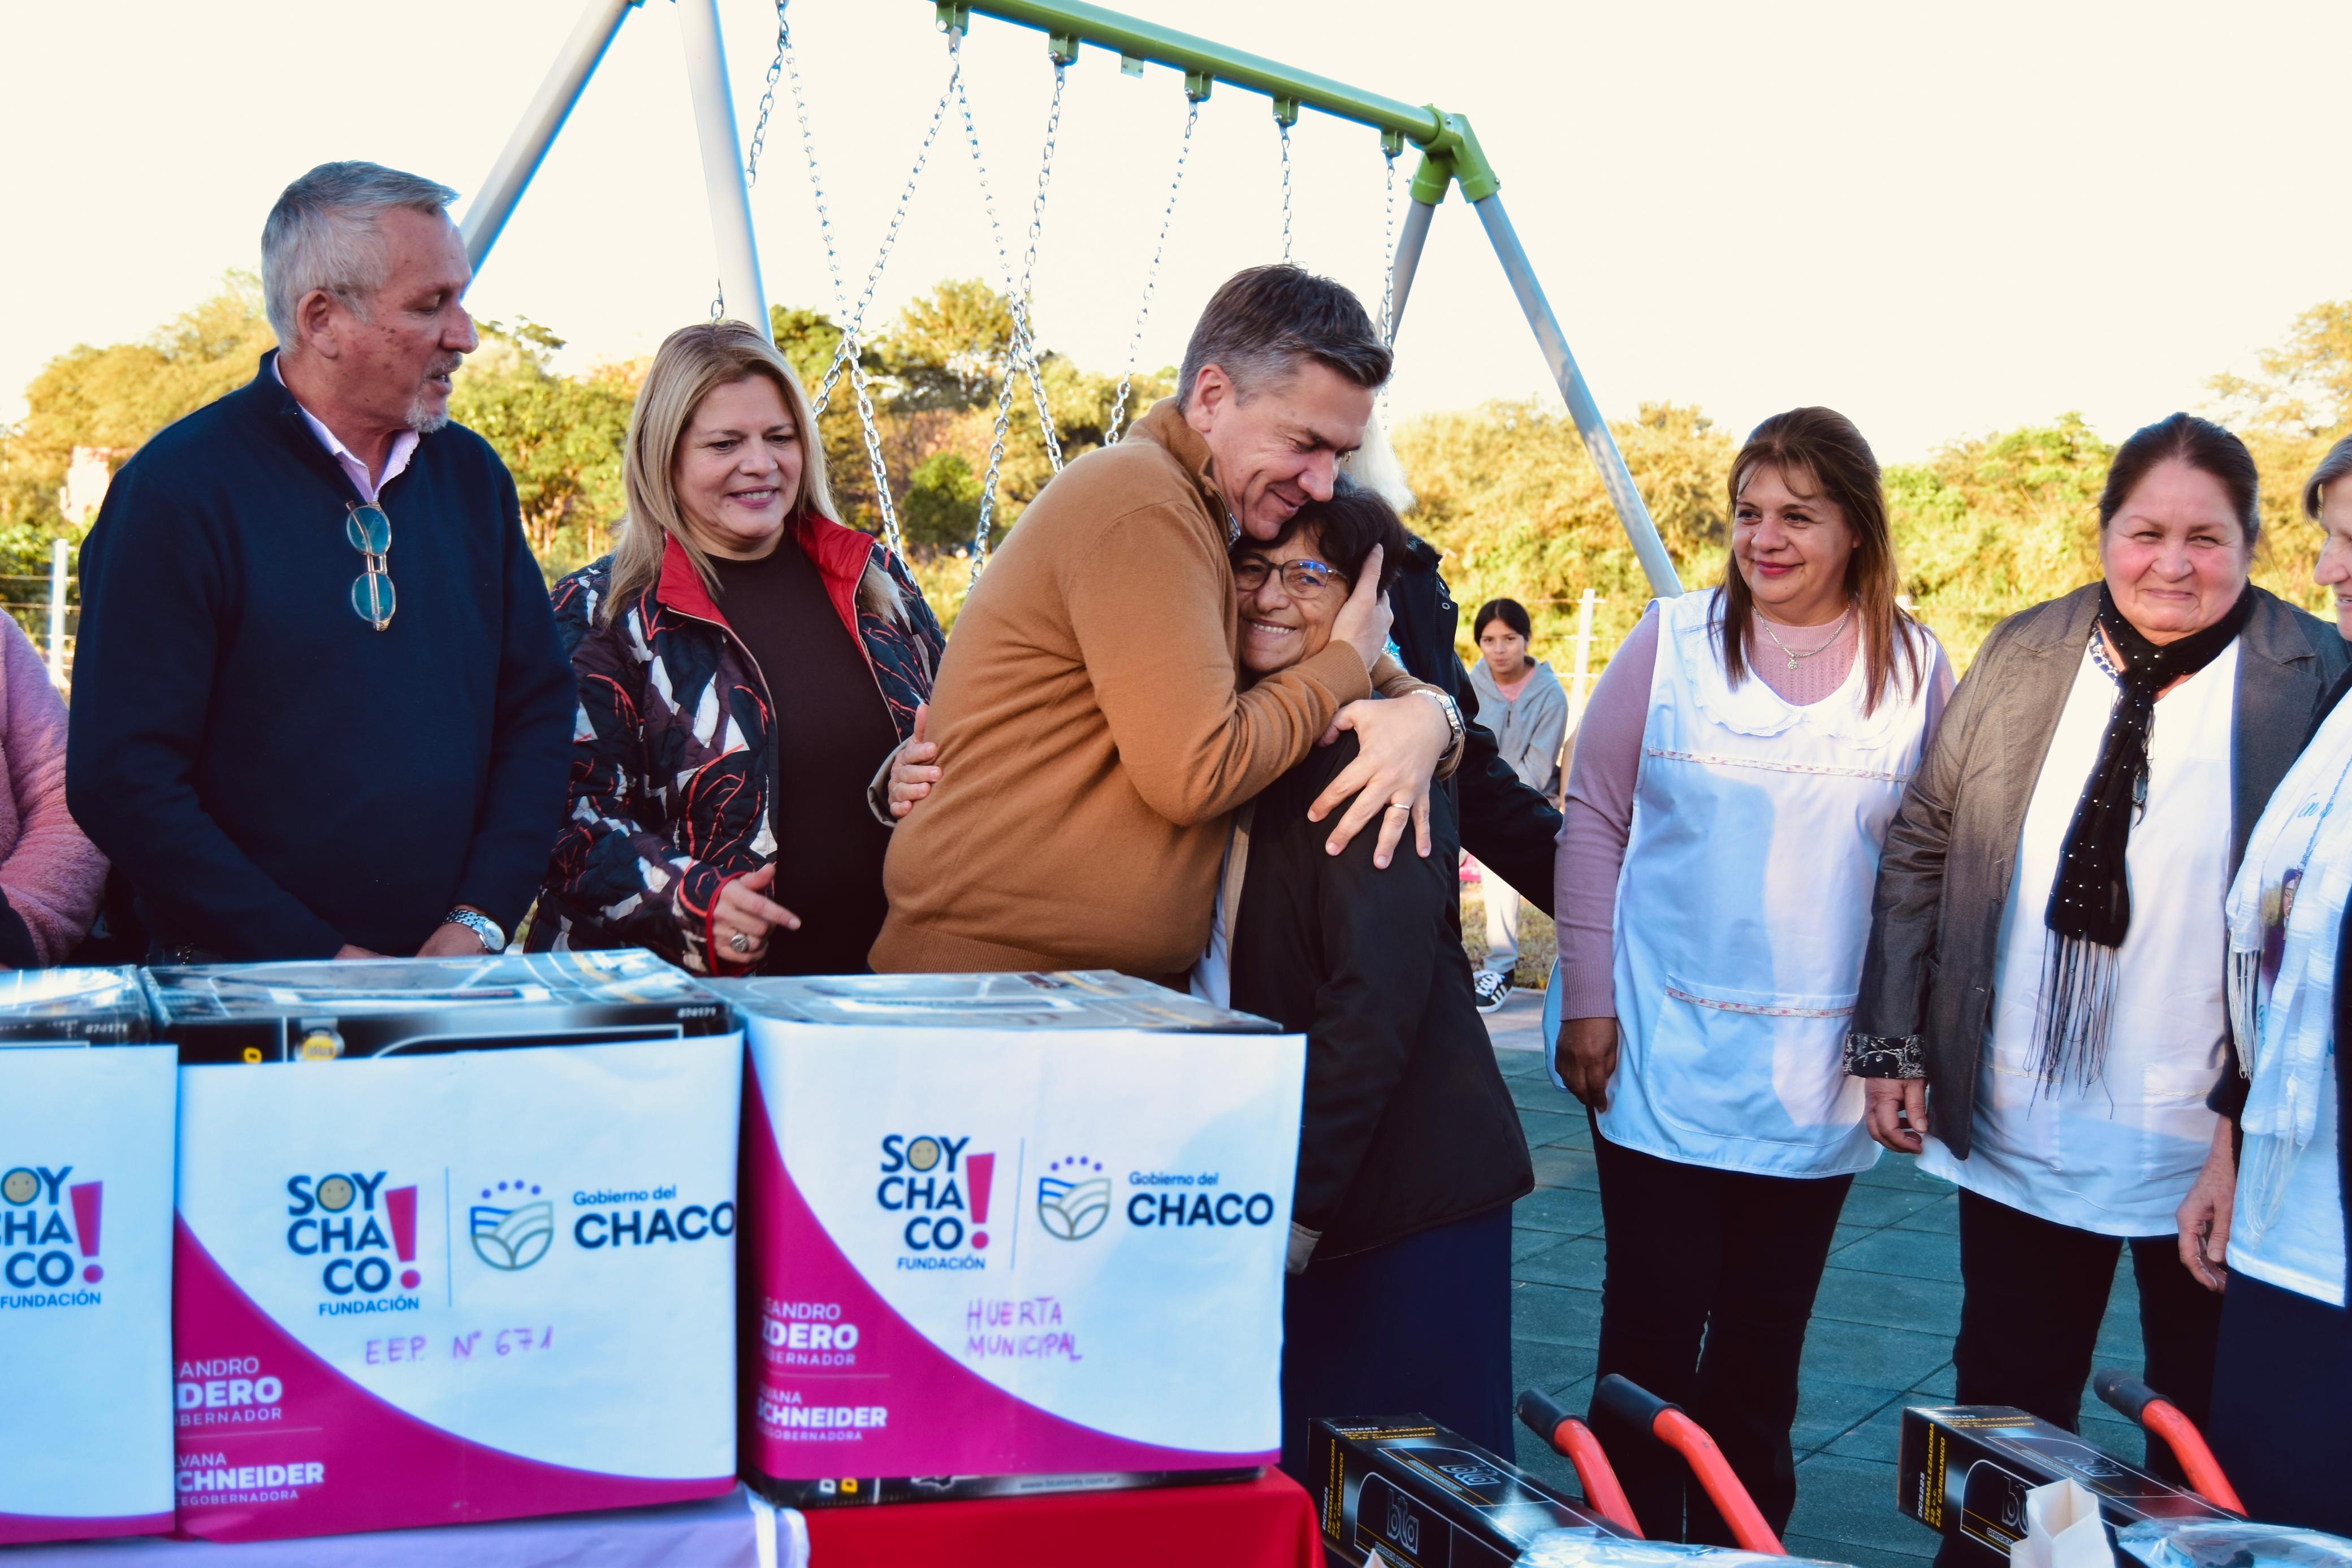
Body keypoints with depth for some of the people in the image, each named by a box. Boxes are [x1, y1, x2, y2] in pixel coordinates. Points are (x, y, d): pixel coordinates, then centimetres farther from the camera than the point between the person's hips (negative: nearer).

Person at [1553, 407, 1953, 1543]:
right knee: (1653, 1327, 3)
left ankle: (1743, 1539, 28)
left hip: (1818, 1083, 2)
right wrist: (1589, 1004, -5)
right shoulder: (1673, 640, -2)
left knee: (1764, 1341, 13)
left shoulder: (1917, 668, 1)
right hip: (1662, 1061, -1)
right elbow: (1595, 820, 0)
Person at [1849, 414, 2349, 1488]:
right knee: (2003, 1413, 16)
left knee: (2204, 1445, 14)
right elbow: (1921, 844, 6)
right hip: (2021, 1142, 3)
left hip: (2212, 1156, -2)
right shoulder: (2025, 654, 2)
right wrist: (1891, 1041, 1)